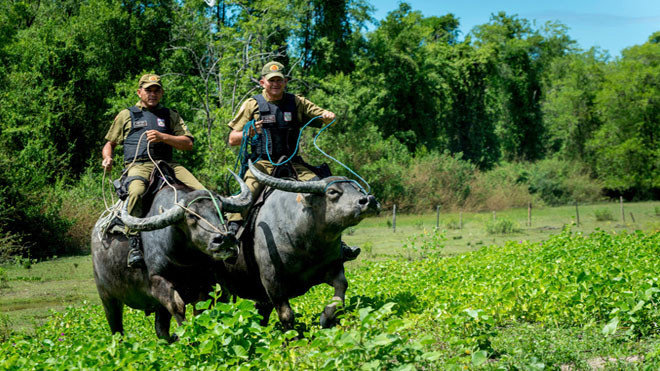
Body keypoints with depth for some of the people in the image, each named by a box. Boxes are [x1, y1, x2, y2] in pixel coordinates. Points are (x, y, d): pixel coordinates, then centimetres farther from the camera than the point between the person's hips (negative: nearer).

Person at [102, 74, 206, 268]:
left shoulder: (170, 115, 23)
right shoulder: (126, 115, 21)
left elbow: (188, 143, 11)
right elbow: (110, 143, 29)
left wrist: (163, 137, -4)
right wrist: (107, 158, 5)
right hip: (138, 165, -2)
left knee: (200, 192, -22)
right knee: (136, 192, -39)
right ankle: (134, 244, -36)